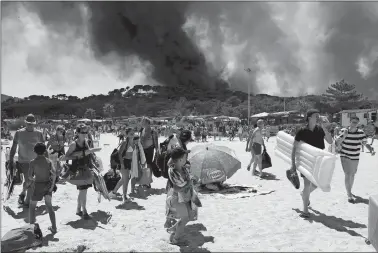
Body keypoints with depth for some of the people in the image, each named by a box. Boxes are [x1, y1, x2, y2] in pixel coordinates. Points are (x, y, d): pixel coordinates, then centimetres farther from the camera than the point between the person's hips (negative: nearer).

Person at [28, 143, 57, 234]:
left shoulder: (33, 162, -7)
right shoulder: (49, 161, -2)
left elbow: (30, 176, -11)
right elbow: (54, 173, -13)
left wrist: (33, 179, 11)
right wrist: (52, 185, -6)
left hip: (38, 185, -3)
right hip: (48, 185, 3)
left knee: (32, 206, 17)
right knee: (49, 206, 11)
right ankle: (54, 227, 10)